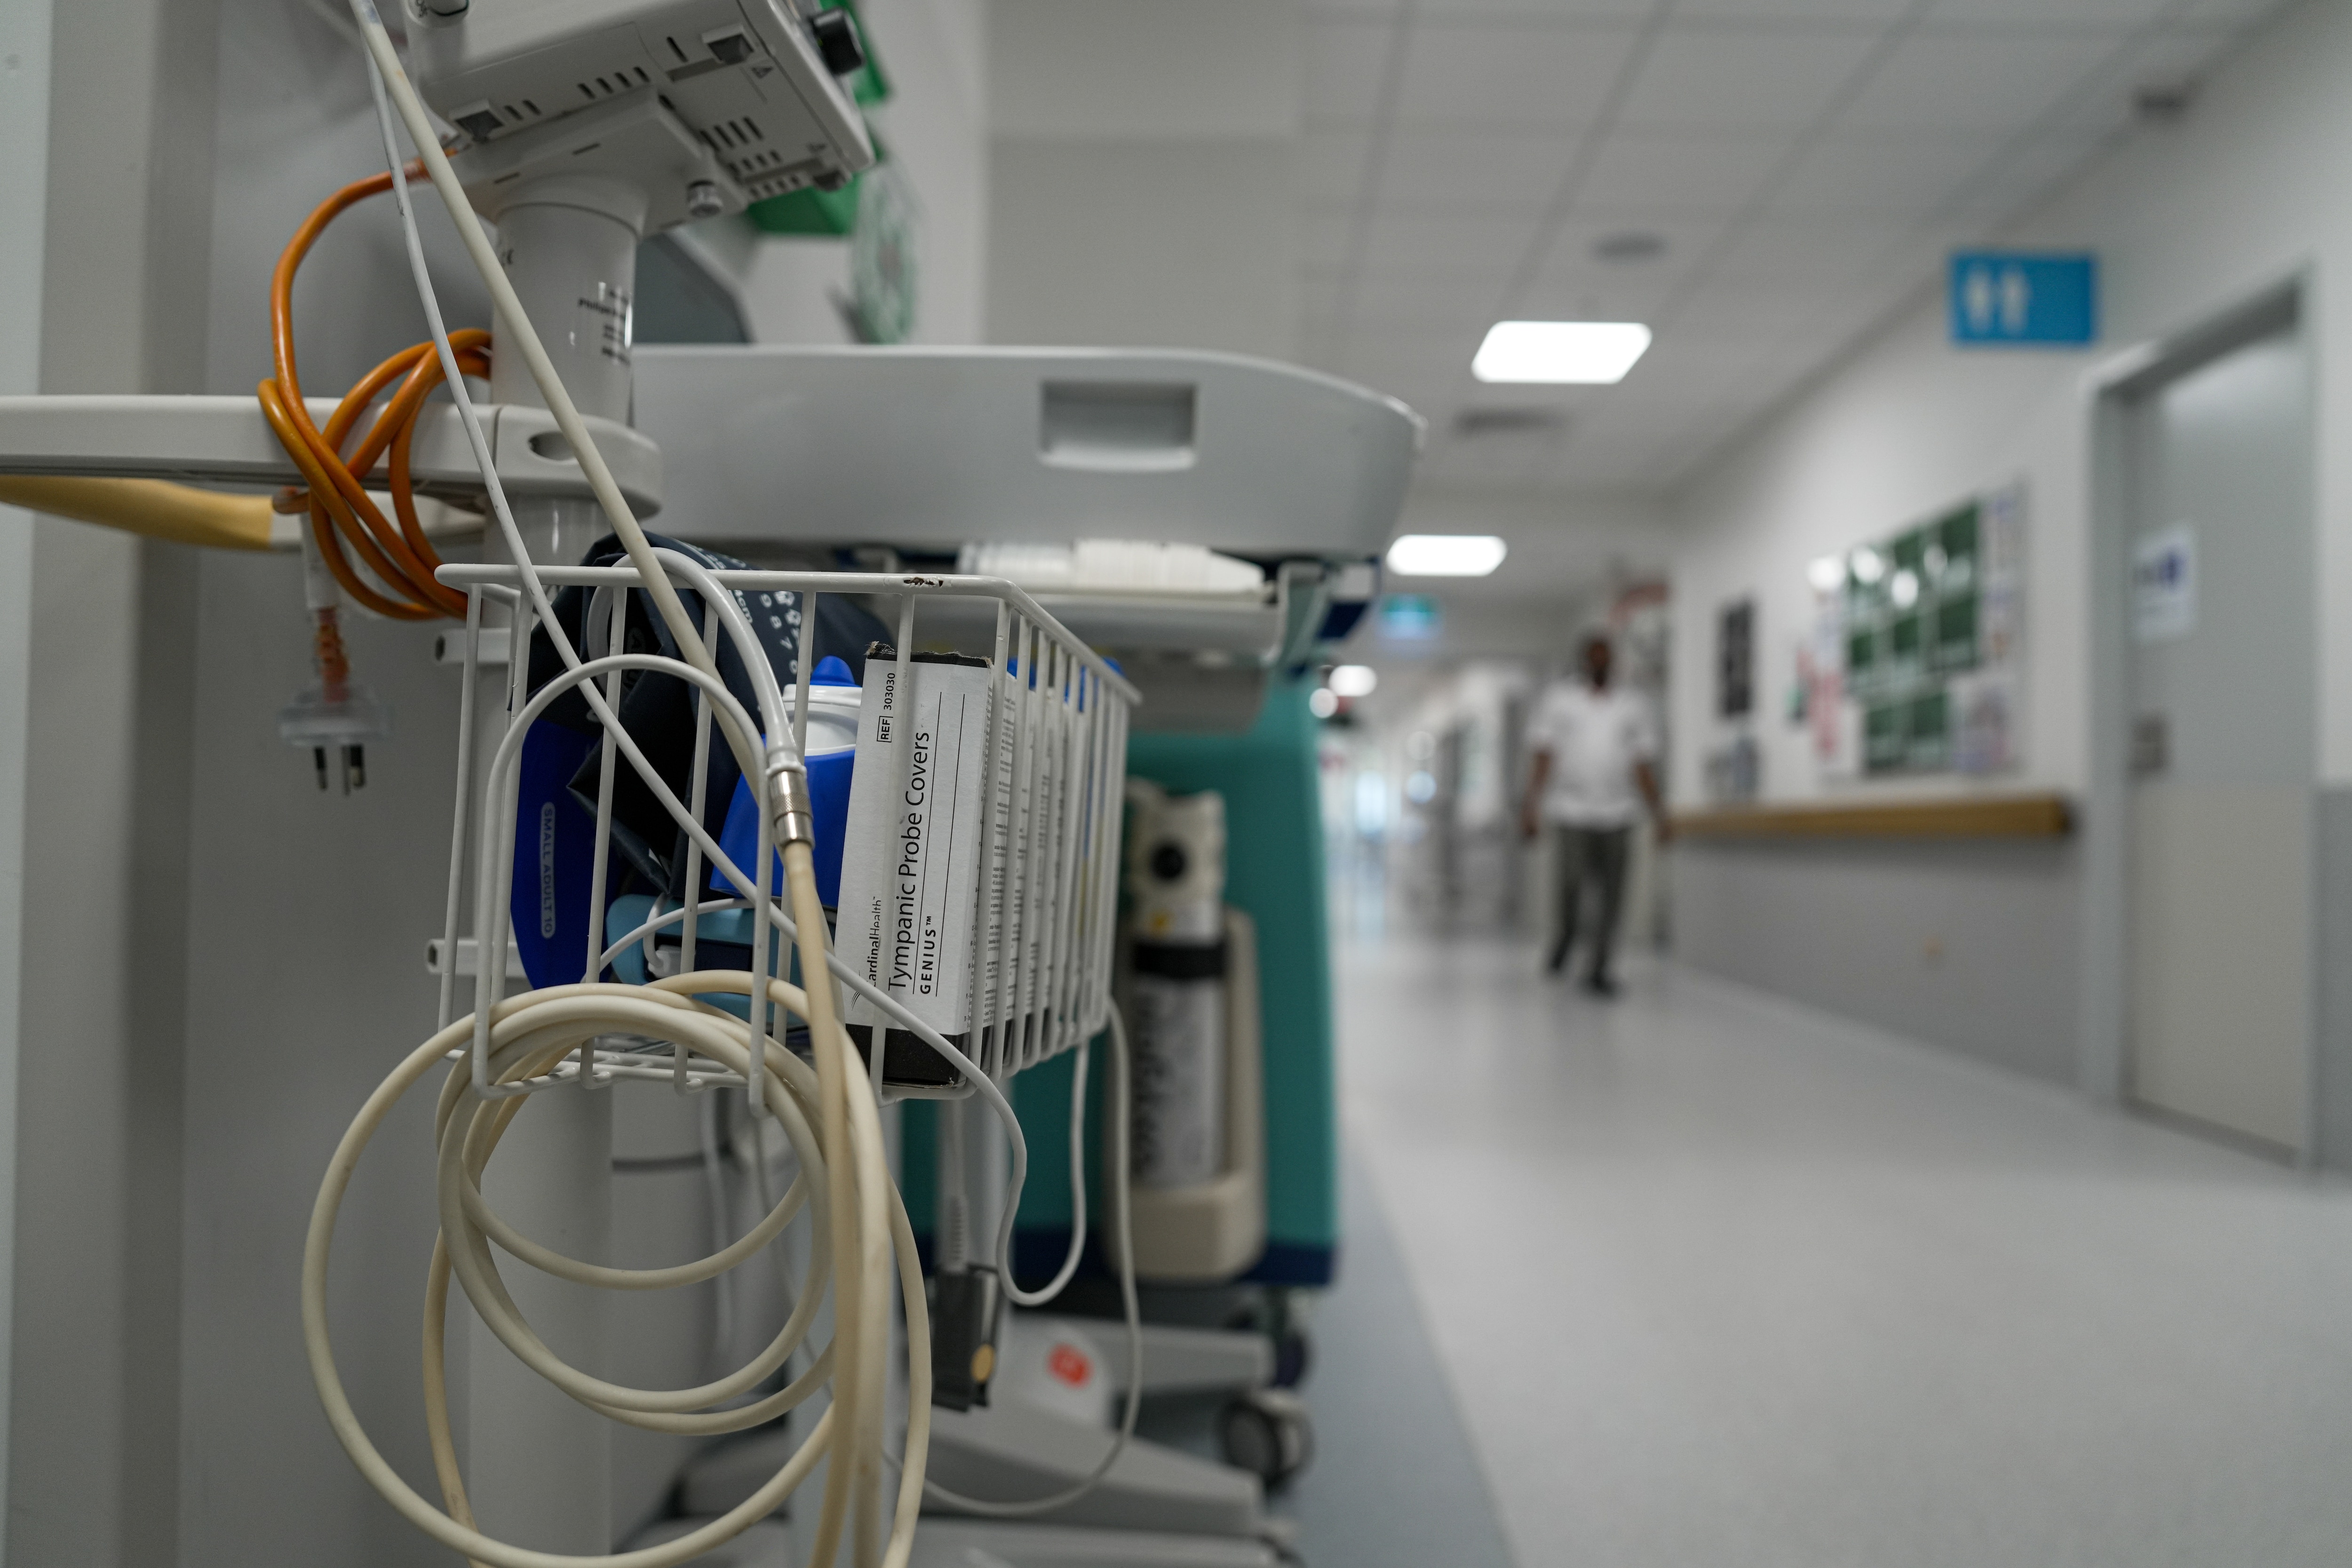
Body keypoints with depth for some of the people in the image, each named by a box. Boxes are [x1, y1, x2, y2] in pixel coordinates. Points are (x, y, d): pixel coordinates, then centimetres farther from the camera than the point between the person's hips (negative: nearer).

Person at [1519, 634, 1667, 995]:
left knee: (1613, 893, -3)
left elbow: (1644, 767, 14)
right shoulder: (1558, 701, 9)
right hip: (1571, 812, -2)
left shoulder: (1633, 707, 15)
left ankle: (1599, 970, 7)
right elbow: (1544, 758, 3)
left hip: (1618, 813, 2)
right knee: (1571, 884, -9)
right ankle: (1566, 934, 24)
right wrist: (1532, 806, -8)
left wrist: (1660, 814, 6)